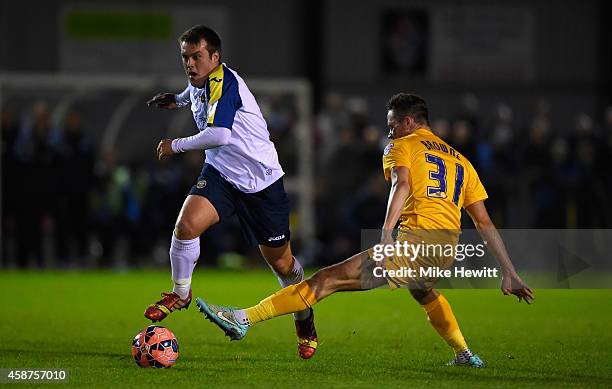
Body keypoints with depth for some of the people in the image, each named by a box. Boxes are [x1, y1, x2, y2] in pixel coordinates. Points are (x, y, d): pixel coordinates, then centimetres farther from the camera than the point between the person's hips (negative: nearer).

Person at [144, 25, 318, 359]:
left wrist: (176, 145, -25)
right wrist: (178, 99, 16)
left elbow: (219, 134, -37)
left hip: (261, 181, -6)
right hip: (220, 173, 6)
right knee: (187, 224, -22)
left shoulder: (223, 83, -24)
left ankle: (305, 319, 31)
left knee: (280, 262, 5)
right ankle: (180, 294, 1)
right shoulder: (201, 82, 1)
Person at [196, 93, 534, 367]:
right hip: (449, 247, 7)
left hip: (416, 240, -7)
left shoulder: (403, 146, 11)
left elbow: (402, 185, -12)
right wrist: (509, 273, 25)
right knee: (422, 290, 42)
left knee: (327, 280, -10)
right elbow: (485, 224, 24)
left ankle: (243, 319, -16)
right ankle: (465, 355, 41)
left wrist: (386, 233, -26)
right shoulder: (461, 161, 28)